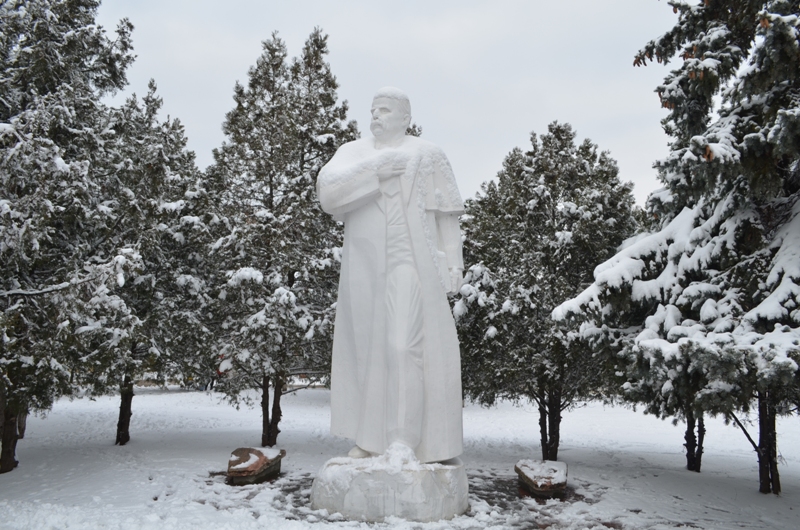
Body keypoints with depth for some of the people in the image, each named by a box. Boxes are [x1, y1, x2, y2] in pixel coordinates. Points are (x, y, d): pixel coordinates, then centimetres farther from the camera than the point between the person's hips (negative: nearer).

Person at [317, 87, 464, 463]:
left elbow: (445, 216, 2)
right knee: (368, 348, 6)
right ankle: (372, 436, 17)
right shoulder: (353, 153, 11)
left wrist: (452, 266, -6)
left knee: (404, 346, -15)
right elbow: (327, 190, -7)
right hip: (365, 266, 4)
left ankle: (403, 441, -12)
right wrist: (374, 172, -16)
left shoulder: (428, 155, 5)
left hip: (411, 264, -4)